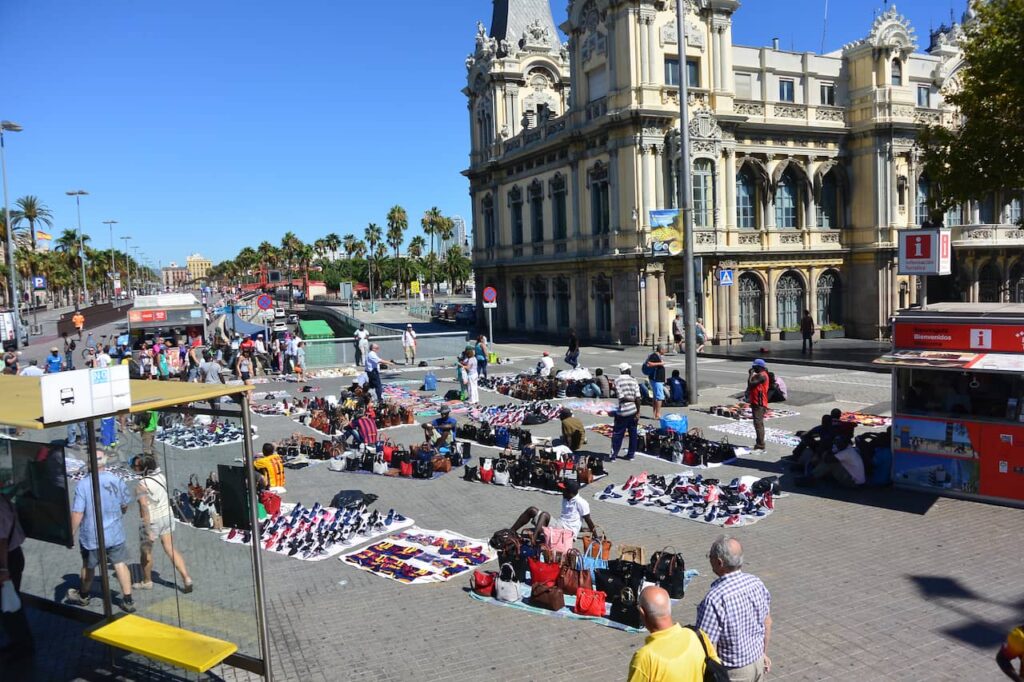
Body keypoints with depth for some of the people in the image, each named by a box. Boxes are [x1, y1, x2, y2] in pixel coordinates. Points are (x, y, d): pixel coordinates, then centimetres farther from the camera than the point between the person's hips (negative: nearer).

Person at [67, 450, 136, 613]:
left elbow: (77, 513, -18)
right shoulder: (117, 481, -8)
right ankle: (128, 601, 5)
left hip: (91, 536, -2)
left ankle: (83, 596, 42)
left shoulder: (83, 485, -18)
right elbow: (125, 505, 6)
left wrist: (71, 533, -6)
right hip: (115, 533, 2)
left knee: (88, 566, 20)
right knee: (120, 564, 7)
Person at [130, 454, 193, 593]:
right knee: (170, 549, 9)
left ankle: (147, 581, 34)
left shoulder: (141, 484, -22)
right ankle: (187, 579, 2)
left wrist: (148, 529, -28)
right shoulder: (160, 476, 0)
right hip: (166, 516, 7)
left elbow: (144, 507, -28)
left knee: (145, 551, 16)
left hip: (152, 520, -6)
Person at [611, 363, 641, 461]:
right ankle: (631, 454, 18)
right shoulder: (633, 380, 0)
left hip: (623, 412, -2)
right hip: (633, 411, 2)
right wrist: (638, 411, -3)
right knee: (633, 433, 12)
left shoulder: (617, 381, -5)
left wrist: (631, 399, 3)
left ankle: (614, 454, 4)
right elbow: (638, 397, -7)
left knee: (617, 433, 6)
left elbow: (621, 397, -12)